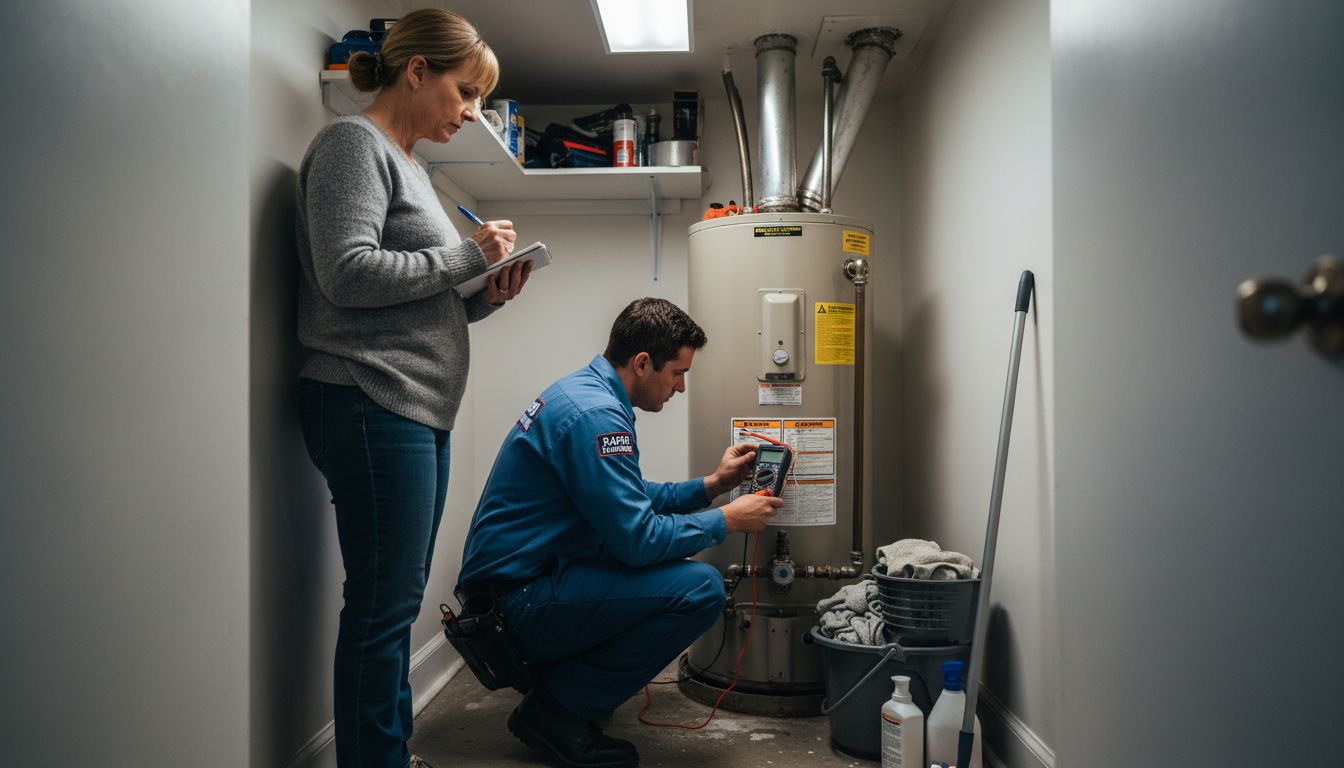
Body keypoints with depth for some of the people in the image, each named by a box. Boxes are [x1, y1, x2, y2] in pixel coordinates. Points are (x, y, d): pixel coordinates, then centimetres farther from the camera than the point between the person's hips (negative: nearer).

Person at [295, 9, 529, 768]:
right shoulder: (354, 143, -4)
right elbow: (348, 275, -17)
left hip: (419, 412, 9)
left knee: (399, 600, 13)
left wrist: (487, 297, 6)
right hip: (371, 404, -9)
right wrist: (466, 256, -9)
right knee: (384, 605, -4)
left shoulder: (408, 165, 22)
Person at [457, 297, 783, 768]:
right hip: (520, 601, -10)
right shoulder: (595, 415, -21)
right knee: (701, 587, -20)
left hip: (523, 579, 10)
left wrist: (710, 485, 12)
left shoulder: (583, 391, 11)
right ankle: (557, 708, -6)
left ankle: (557, 676, 16)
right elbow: (638, 539, -22)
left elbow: (631, 501, 20)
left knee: (681, 566, 19)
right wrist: (728, 520, -9)